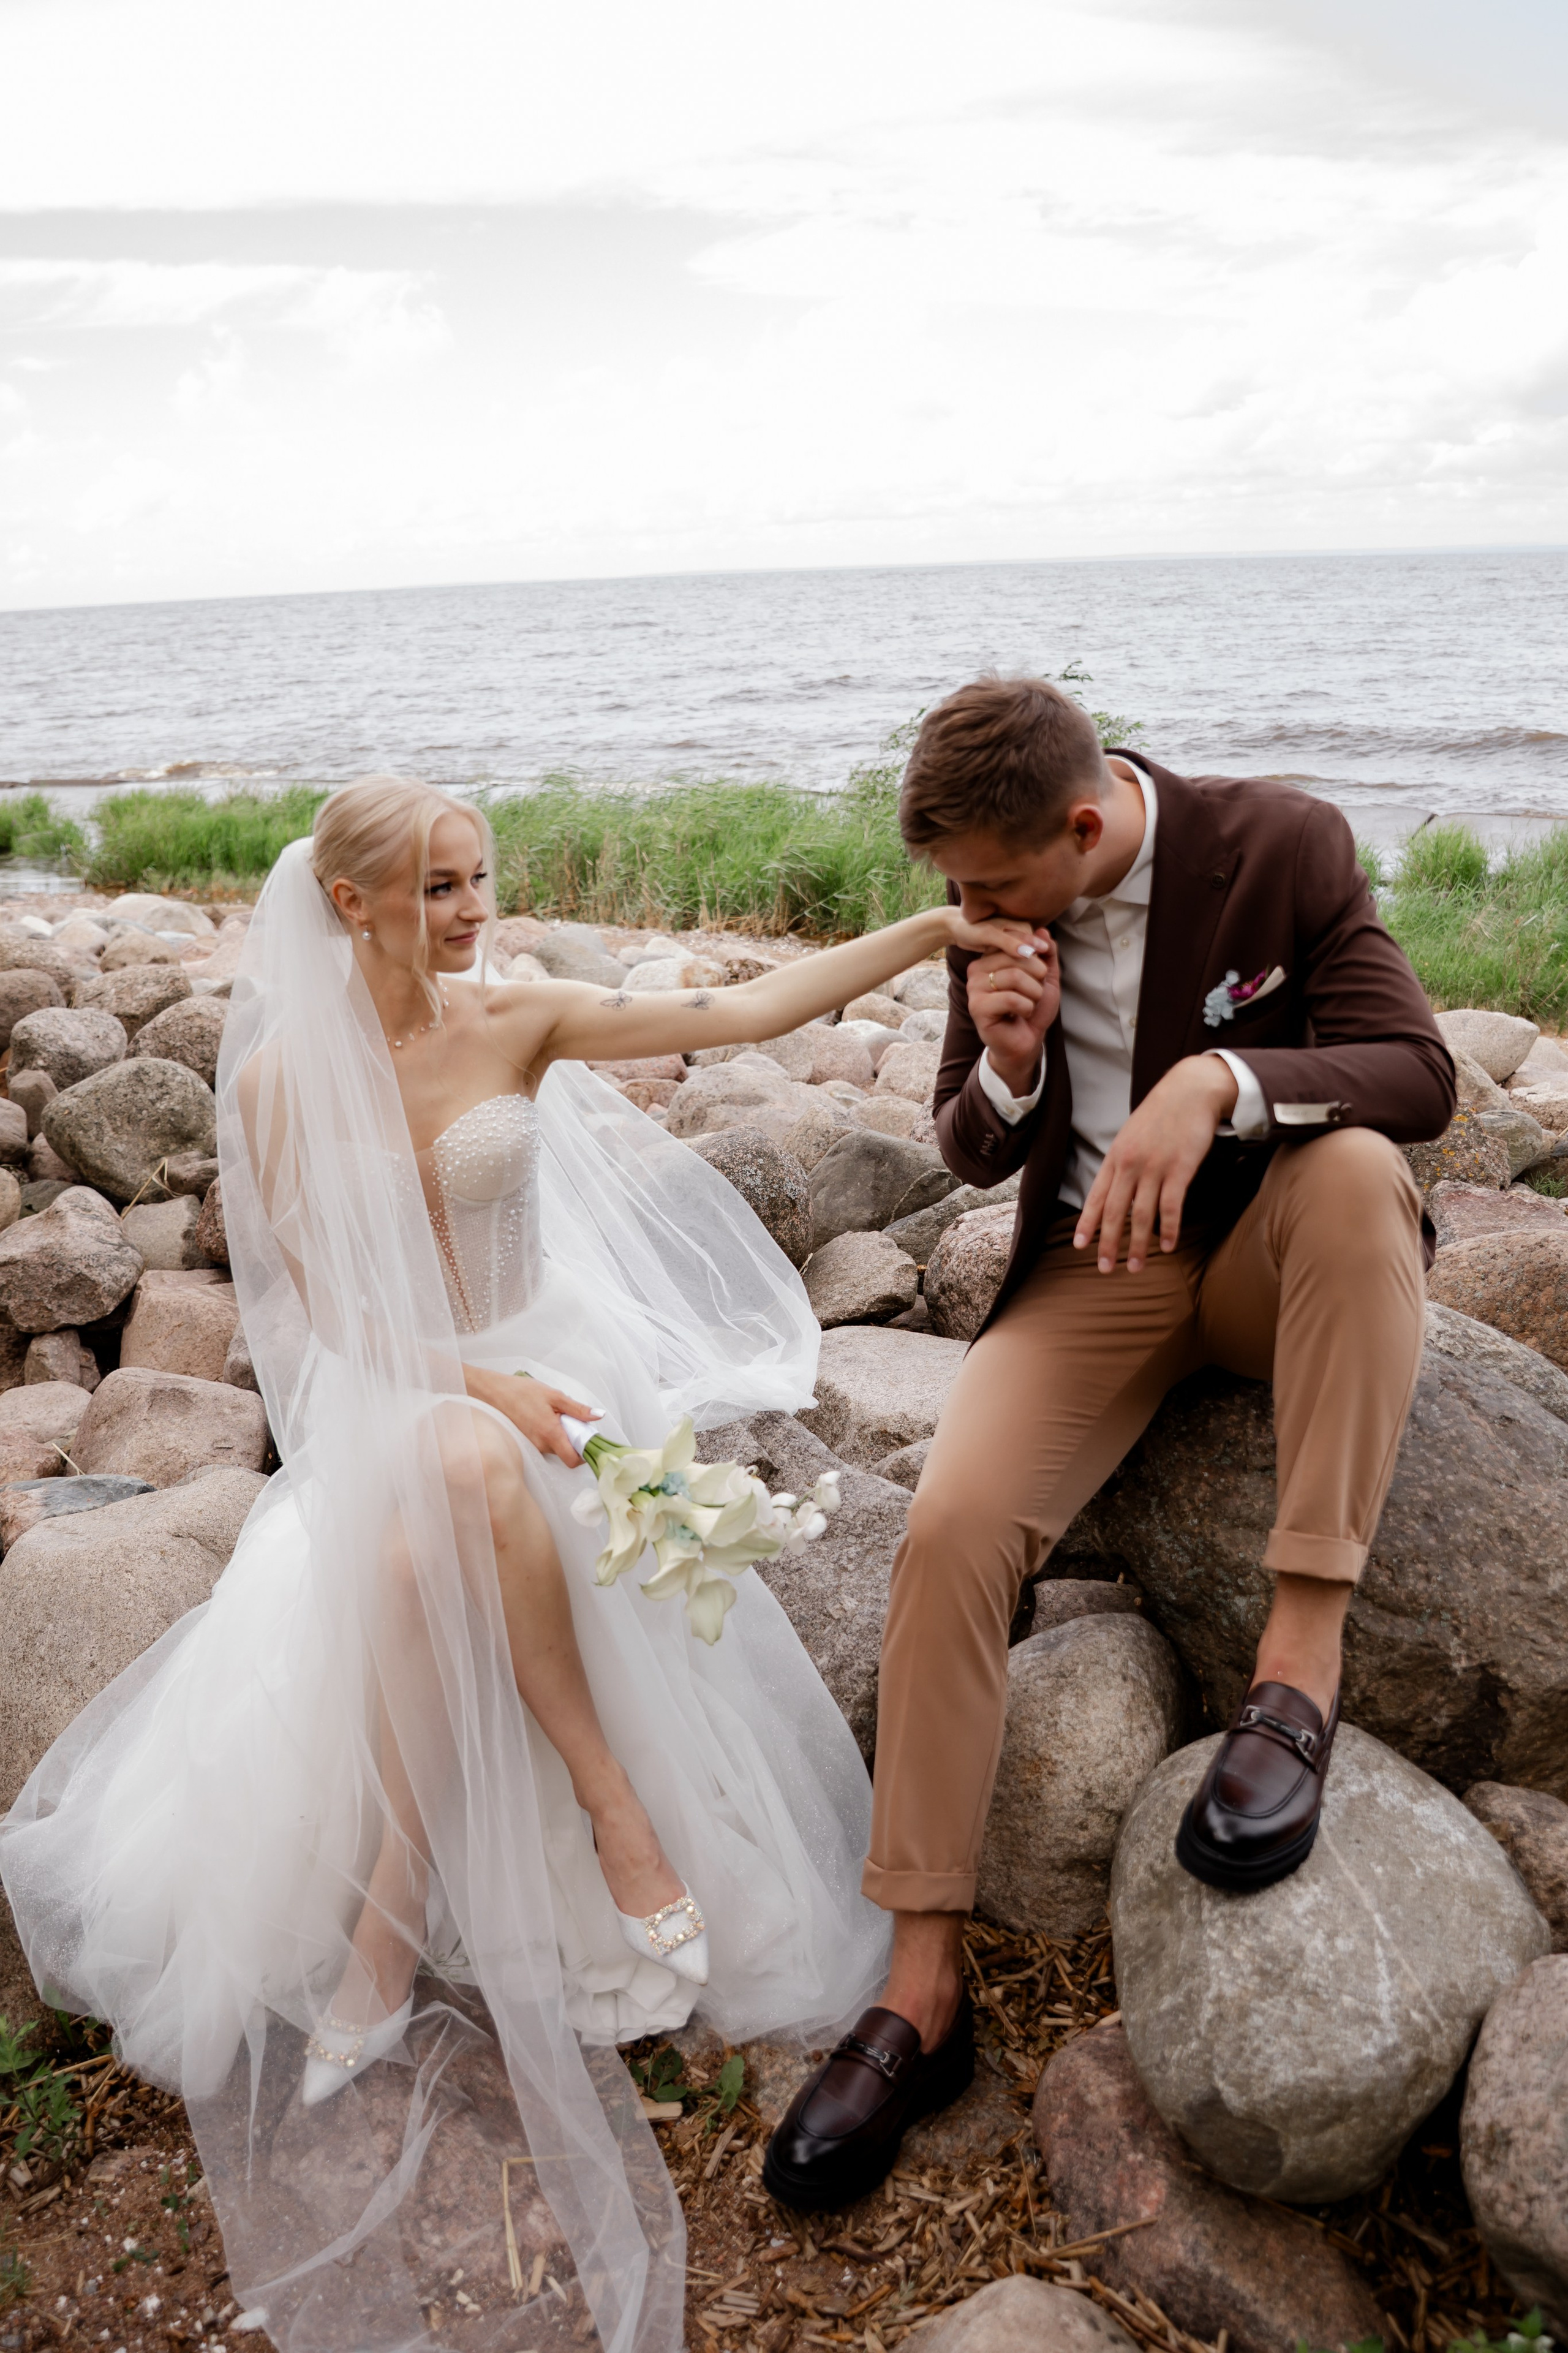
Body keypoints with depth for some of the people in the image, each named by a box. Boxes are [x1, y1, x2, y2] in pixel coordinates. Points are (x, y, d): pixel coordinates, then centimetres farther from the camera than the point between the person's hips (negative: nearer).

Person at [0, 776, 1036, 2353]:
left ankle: (387, 1925, -19)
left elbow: (741, 1011, -5)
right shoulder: (278, 1081, -5)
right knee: (468, 1472, -37)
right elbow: (321, 1306, -6)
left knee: (435, 1532, -33)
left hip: (535, 1364, 1)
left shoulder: (517, 1024, -1)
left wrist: (932, 931, -11)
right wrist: (481, 1385, -21)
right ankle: (615, 1807, -24)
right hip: (378, 1398, -1)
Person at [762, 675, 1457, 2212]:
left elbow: (1418, 1074, -19)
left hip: (1269, 1252, -1)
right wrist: (1007, 1068, -18)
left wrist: (1216, 1081, -37)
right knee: (950, 1525, -23)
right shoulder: (995, 908, -2)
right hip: (1095, 1268, 2)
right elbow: (972, 1154, 6)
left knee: (1355, 1168, -37)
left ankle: (1301, 1659, -30)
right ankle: (922, 1989, -13)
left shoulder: (1282, 846, -12)